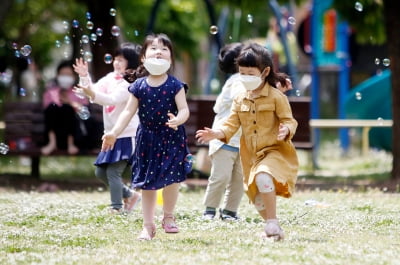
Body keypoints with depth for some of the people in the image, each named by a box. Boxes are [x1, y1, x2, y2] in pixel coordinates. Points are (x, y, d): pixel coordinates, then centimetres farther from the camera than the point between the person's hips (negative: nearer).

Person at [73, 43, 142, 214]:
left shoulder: (128, 85, -16)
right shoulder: (110, 78, 8)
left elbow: (112, 99, -30)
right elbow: (95, 90, 6)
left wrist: (93, 94, -44)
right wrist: (85, 77, -10)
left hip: (126, 136, -9)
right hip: (112, 135, 9)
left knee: (113, 172, -11)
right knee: (101, 172, 13)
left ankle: (116, 208, -3)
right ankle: (129, 195, 26)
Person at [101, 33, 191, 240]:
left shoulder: (175, 85, -6)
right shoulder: (139, 86, -1)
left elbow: (184, 109, -11)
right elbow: (128, 111, 0)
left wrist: (178, 119, -34)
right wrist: (114, 132, -9)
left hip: (171, 138, -2)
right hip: (147, 139, 2)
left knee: (171, 178, -9)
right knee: (147, 183, 5)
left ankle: (168, 217, 16)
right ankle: (148, 225, 15)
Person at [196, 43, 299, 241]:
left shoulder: (276, 97, -8)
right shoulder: (240, 101, 8)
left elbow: (289, 121, -9)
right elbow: (231, 125, 4)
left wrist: (286, 130, -32)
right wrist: (215, 134, -15)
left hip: (275, 151, -6)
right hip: (252, 156, 6)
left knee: (263, 175, -34)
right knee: (258, 202, 8)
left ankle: (272, 223, -25)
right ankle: (273, 229, 29)